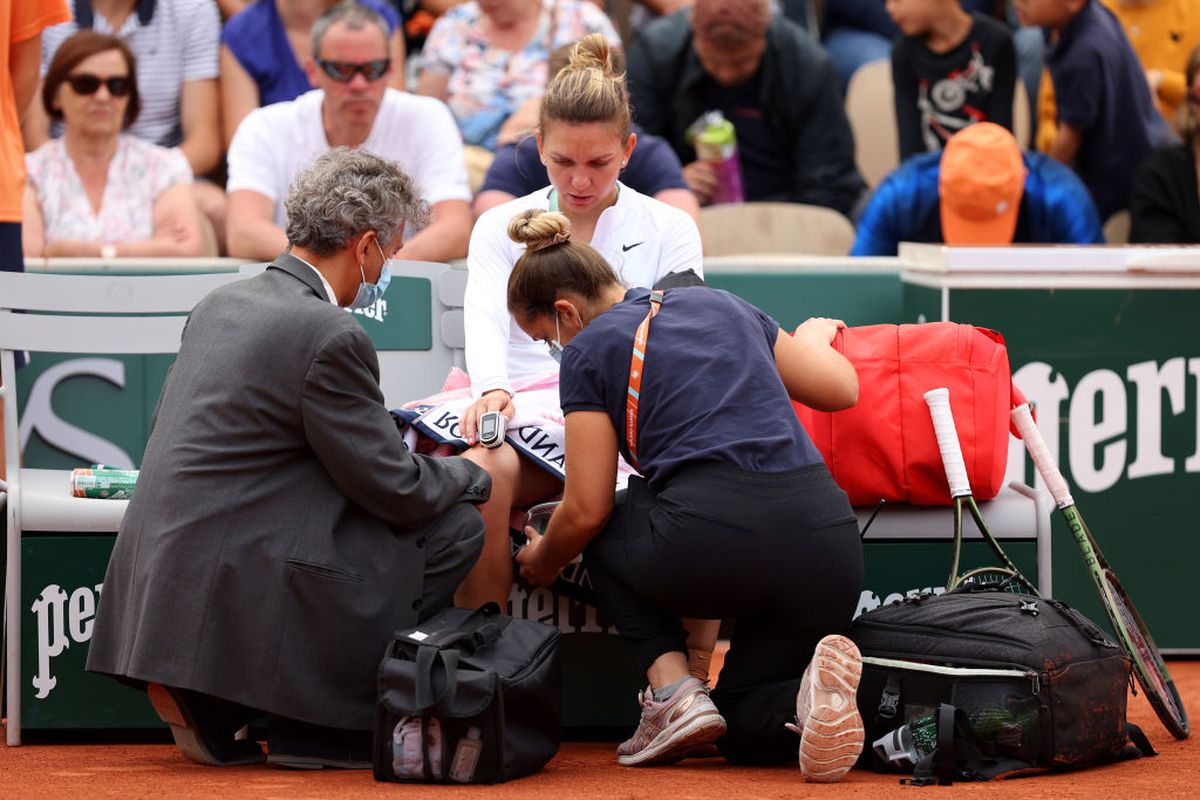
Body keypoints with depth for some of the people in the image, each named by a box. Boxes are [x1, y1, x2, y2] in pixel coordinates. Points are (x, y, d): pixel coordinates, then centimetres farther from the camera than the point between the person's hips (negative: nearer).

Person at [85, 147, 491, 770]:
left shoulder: (220, 304, 13)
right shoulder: (331, 338, -14)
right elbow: (397, 491, -10)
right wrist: (475, 475, 13)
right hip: (231, 597, -9)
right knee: (454, 525, 1)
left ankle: (214, 714, 13)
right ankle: (314, 726, 3)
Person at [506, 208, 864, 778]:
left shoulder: (588, 350, 9)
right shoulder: (720, 305, 24)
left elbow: (587, 510, 8)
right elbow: (841, 389, 25)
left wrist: (541, 562, 30)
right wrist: (813, 340, 47)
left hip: (714, 537, -5)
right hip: (826, 547, 5)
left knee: (604, 533, 31)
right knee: (745, 729, 25)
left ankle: (672, 690, 9)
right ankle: (809, 696, -11)